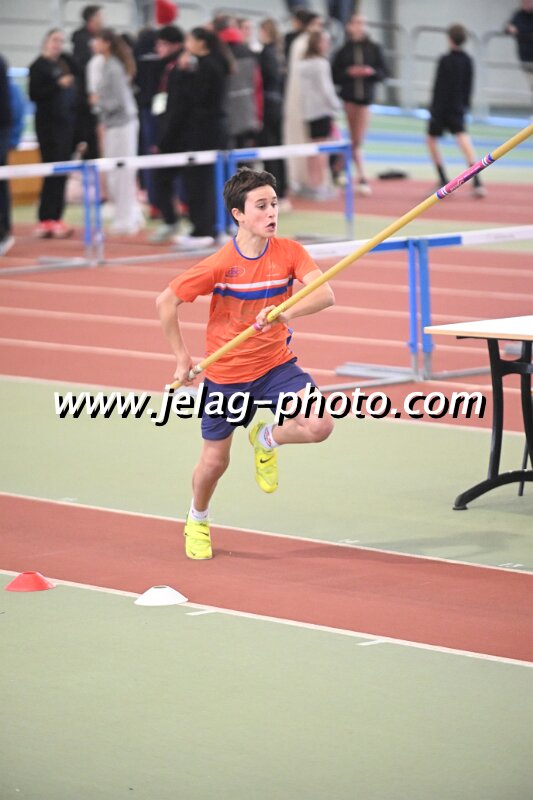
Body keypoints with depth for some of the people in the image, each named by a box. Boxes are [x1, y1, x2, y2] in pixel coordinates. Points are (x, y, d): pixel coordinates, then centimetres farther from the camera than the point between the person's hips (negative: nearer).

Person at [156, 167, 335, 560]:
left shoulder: (289, 252, -13)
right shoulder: (220, 264, -19)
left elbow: (325, 294, -26)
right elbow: (166, 302, -9)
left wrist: (286, 312, -43)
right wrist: (182, 357, -6)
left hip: (275, 365, 2)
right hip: (225, 373, -2)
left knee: (320, 426, -21)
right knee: (215, 462, 9)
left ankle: (267, 439, 13)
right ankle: (197, 520, 42)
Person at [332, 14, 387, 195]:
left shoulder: (374, 49, 4)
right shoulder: (343, 50, 2)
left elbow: (383, 73, 5)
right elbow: (335, 76, 2)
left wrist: (372, 71, -14)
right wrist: (349, 72, -15)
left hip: (366, 97, 1)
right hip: (348, 97, -1)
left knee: (358, 140, -3)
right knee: (355, 141, 0)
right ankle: (362, 177, 7)